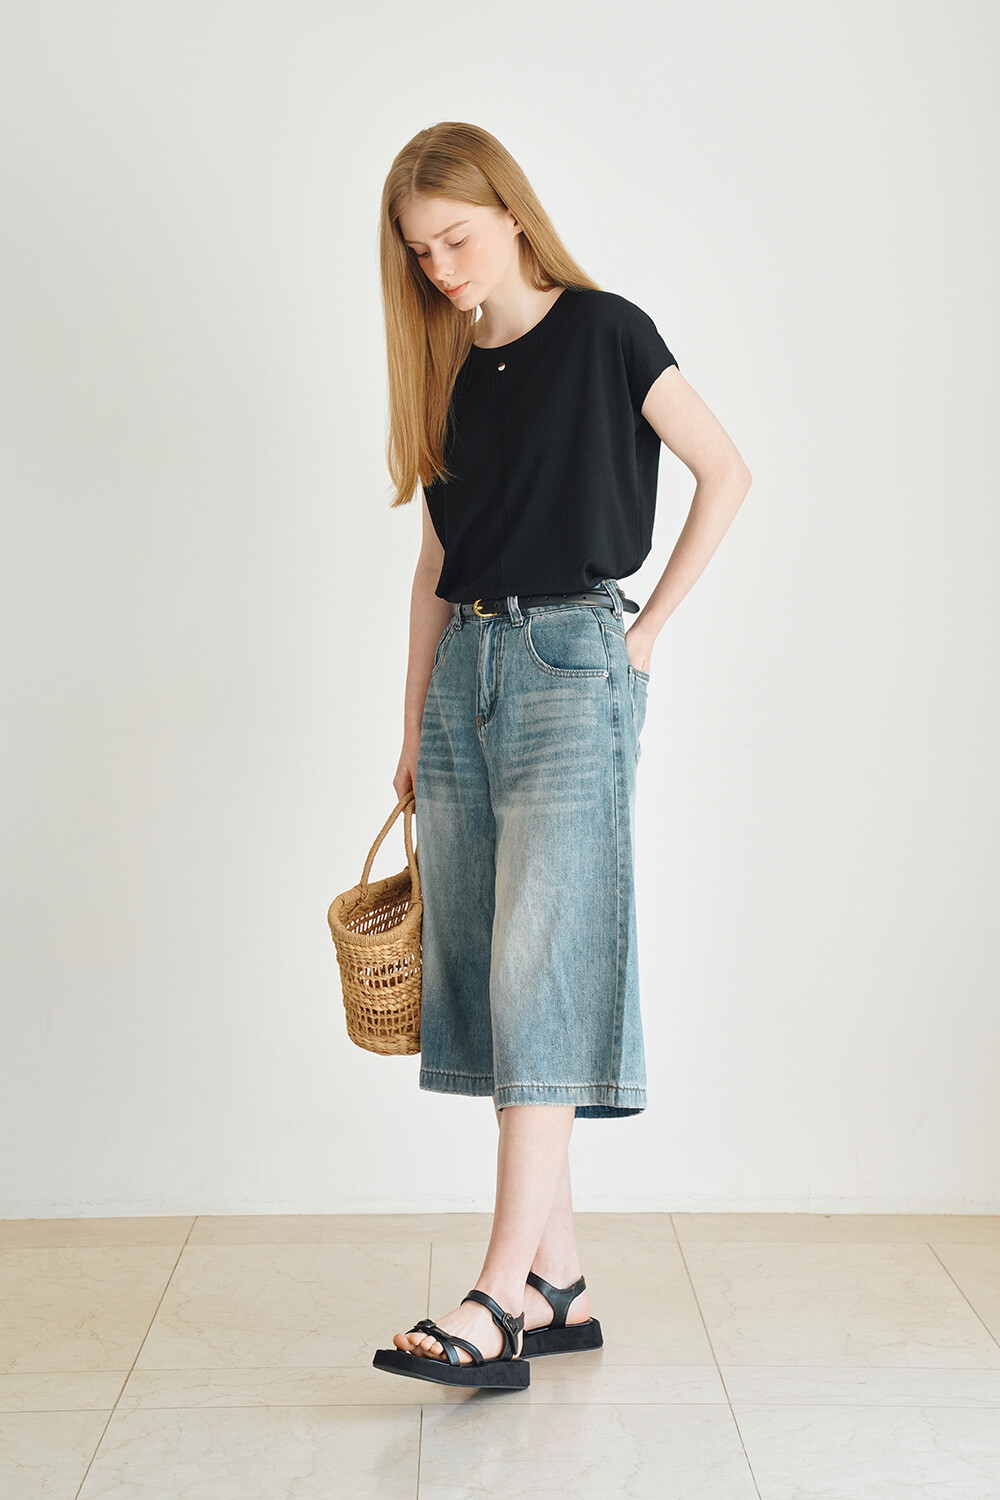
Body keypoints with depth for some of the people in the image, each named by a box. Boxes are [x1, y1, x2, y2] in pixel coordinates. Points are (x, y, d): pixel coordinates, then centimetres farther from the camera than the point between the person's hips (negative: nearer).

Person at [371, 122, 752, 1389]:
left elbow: (725, 475, 1)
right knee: (481, 977, 4)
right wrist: (414, 725, 13)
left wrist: (649, 629, -3)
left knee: (539, 973, -11)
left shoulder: (602, 332, -1)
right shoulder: (448, 372, 15)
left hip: (570, 665, -6)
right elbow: (437, 560, 16)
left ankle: (501, 1298, -9)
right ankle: (561, 1285, 12)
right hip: (465, 675, 7)